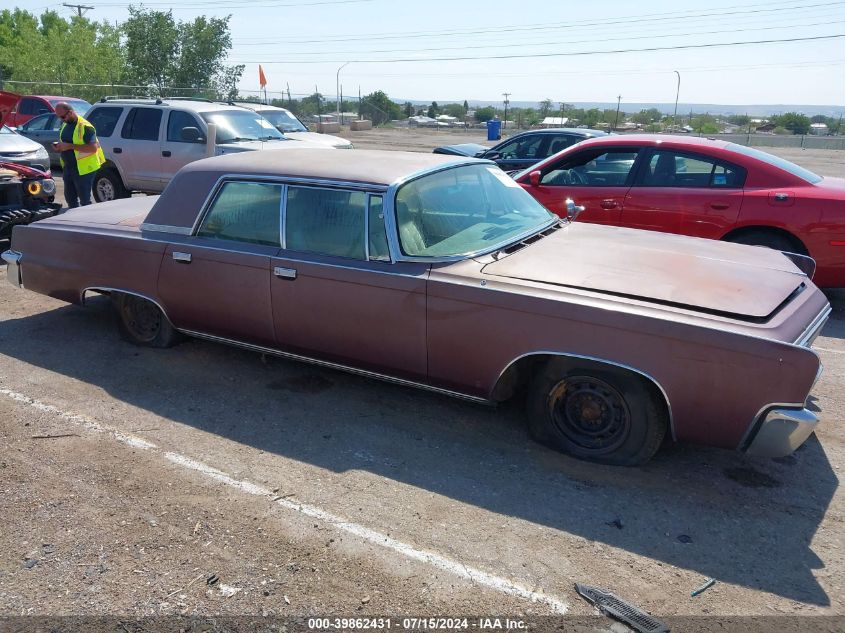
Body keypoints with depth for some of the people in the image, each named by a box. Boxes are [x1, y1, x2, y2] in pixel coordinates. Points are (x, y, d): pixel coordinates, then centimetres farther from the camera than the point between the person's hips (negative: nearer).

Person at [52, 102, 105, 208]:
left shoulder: (84, 127, -17)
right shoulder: (65, 125, 11)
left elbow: (93, 148, -25)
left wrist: (70, 146, -26)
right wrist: (59, 146, 2)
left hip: (83, 170, -9)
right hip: (68, 168, 9)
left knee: (84, 200, -2)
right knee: (70, 198, 17)